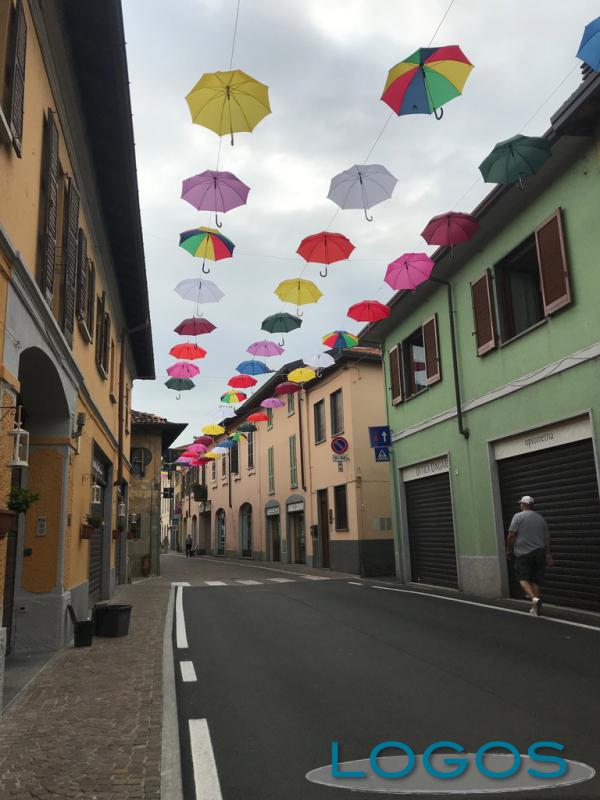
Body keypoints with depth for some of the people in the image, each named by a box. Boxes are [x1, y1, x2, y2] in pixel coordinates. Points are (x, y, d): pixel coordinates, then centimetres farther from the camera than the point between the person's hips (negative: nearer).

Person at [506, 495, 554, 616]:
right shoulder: (541, 518, 12)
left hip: (523, 553, -4)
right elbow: (547, 537, 10)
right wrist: (548, 554, 13)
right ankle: (535, 608, 11)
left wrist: (509, 550, 0)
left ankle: (534, 598, -18)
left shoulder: (518, 516, -4)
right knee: (536, 580, 10)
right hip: (539, 552, 5)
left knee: (523, 578, 4)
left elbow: (511, 535, -10)